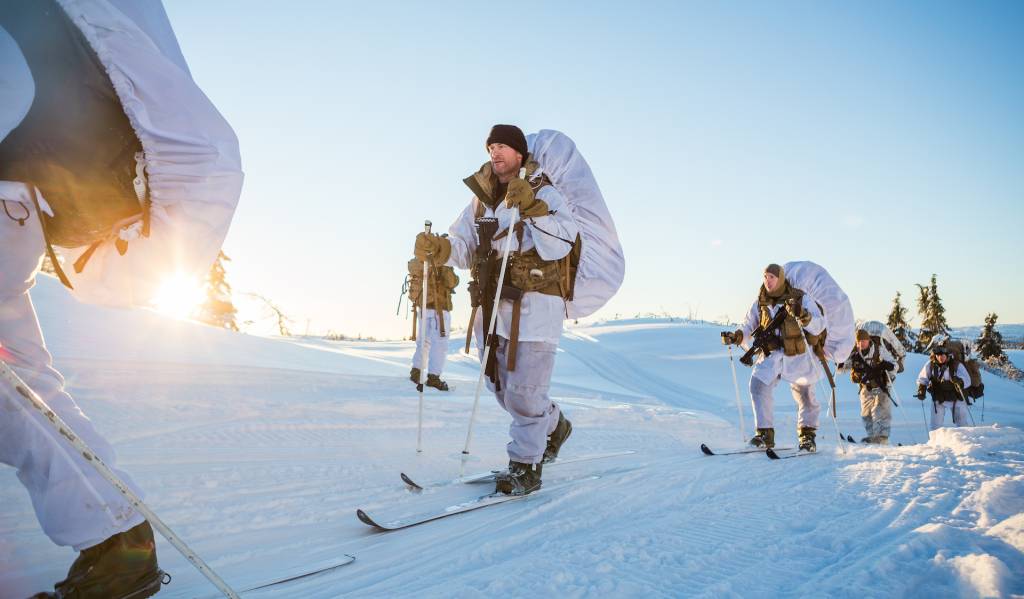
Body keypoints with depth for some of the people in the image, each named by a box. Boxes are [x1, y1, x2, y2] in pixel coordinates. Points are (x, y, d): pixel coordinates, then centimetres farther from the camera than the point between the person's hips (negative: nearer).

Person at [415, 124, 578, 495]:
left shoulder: (545, 194, -1)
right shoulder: (482, 199, 15)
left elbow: (560, 245, -15)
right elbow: (464, 248, 8)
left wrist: (532, 208, -25)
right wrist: (438, 247, -13)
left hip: (534, 304, -6)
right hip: (492, 307, 6)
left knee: (523, 392, -8)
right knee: (503, 389, 15)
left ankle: (525, 467, 8)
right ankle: (554, 426, 39)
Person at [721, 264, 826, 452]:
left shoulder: (801, 299, -3)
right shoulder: (760, 303, 7)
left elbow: (819, 326, -12)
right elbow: (749, 328, 9)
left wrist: (802, 315, -32)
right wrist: (736, 336, -13)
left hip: (798, 355, -2)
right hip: (771, 355, 2)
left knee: (805, 396, 6)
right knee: (758, 385, -19)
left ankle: (807, 435, 29)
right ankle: (765, 433, -11)